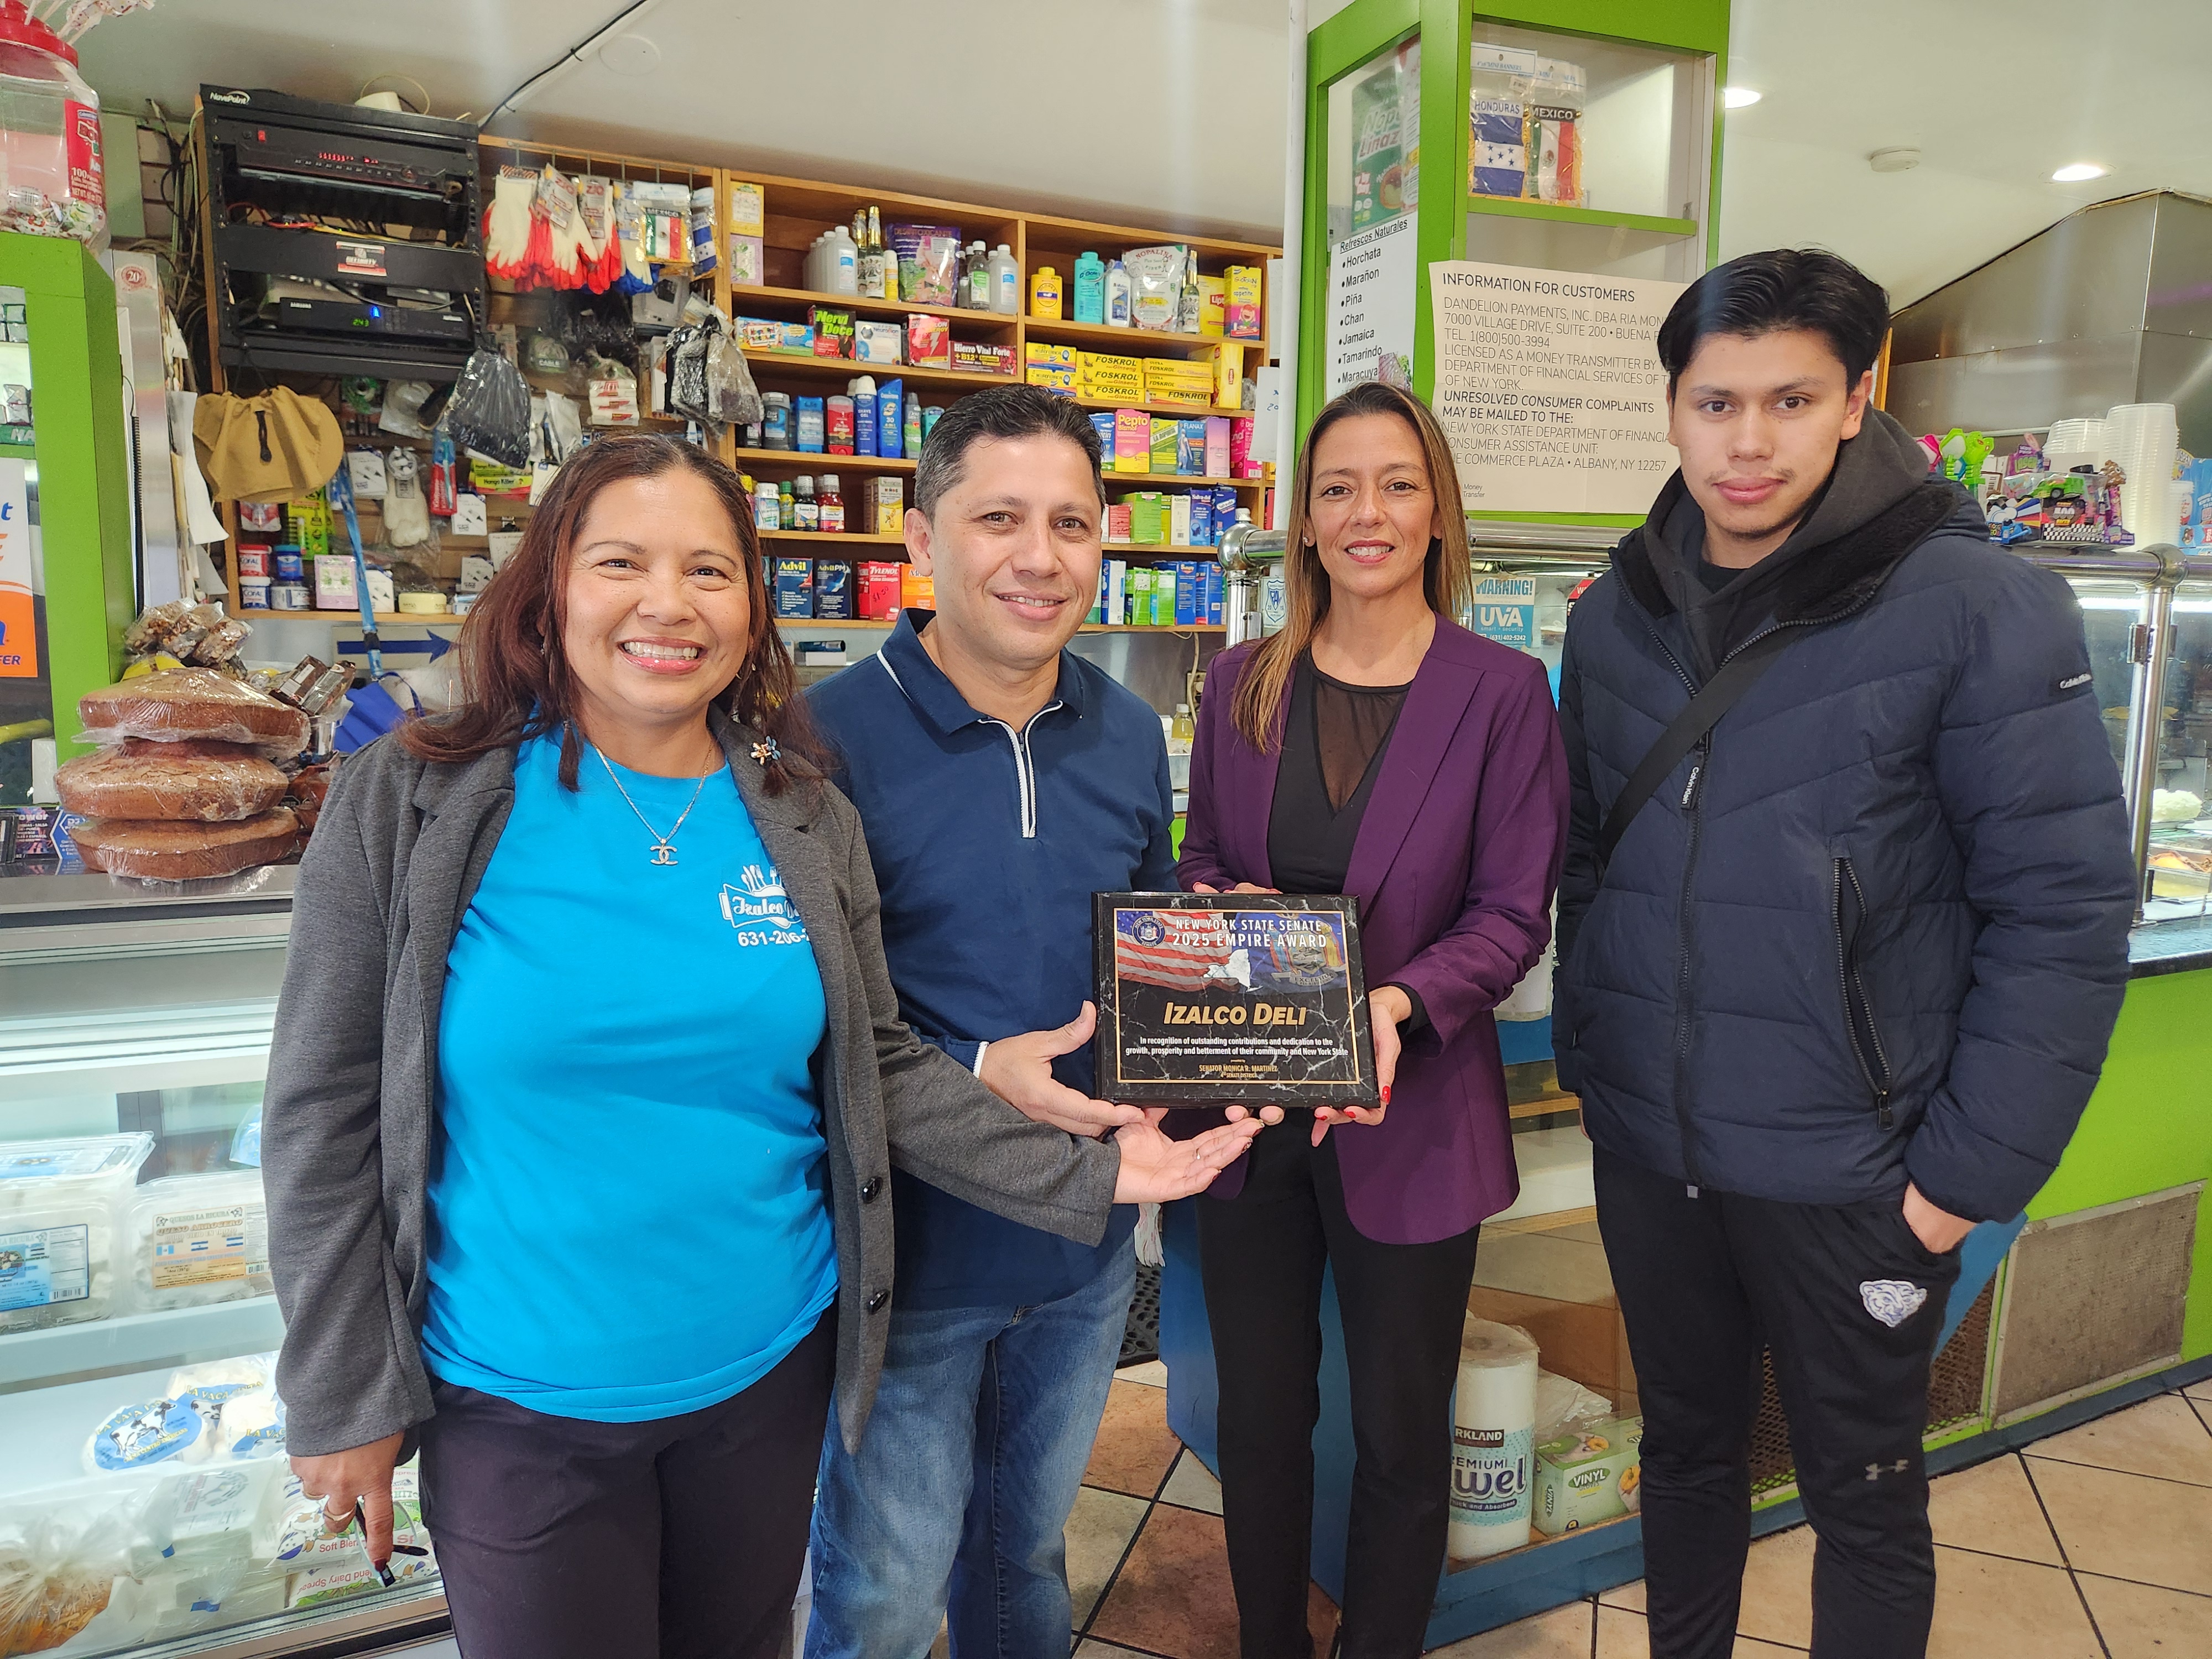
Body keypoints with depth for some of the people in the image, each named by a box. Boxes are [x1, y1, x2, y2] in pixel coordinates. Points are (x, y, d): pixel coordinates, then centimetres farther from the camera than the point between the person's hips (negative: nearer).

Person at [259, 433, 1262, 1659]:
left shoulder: (804, 820, -3)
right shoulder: (411, 803, -11)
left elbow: (881, 1072, 2)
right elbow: (323, 1117, -7)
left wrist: (1085, 1177, -5)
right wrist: (341, 1403, -5)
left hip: (769, 1371, 3)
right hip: (519, 1407, -2)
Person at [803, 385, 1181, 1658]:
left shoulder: (1132, 735, 1)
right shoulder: (829, 737, -17)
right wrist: (976, 1074, -26)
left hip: (1088, 1236, 5)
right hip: (911, 1244, -4)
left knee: (1029, 1550, 27)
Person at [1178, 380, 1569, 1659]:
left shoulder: (1502, 691, -7)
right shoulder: (1245, 683, 4)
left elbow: (1514, 917, -8)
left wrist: (1399, 1002, -25)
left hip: (1411, 1117, -3)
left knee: (1402, 1434, 15)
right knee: (1261, 1416, 18)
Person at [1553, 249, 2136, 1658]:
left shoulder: (1977, 609, -13)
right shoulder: (1617, 619, 2)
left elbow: (2065, 911, -13)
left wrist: (1972, 1171, -13)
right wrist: (1591, 1054, 5)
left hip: (1850, 1172, -4)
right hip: (1649, 1150, 4)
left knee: (1864, 1494, 17)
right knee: (1687, 1446, 23)